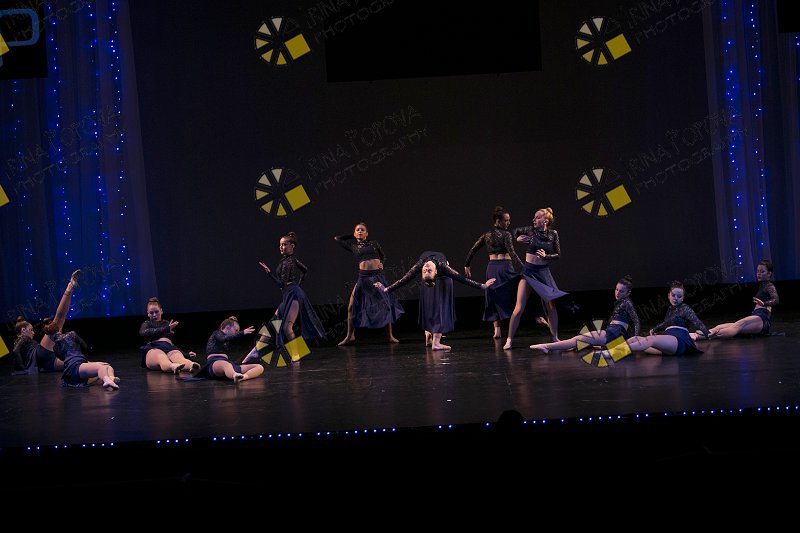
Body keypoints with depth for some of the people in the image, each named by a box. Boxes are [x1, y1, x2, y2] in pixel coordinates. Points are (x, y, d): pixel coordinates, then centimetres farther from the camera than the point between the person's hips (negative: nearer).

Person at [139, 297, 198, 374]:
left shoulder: (167, 324, 36)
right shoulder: (147, 324, 25)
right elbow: (143, 332, -1)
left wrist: (186, 354, 26)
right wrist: (166, 329, -9)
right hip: (152, 349, -3)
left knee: (177, 356, -38)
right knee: (161, 357, -43)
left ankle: (191, 365, -73)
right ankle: (172, 367, -79)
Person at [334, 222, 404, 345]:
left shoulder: (373, 243, 13)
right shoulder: (353, 246, 14)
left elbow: (383, 255, 27)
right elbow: (337, 238, 25)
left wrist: (381, 262, 7)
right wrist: (352, 236, 24)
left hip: (378, 275, 0)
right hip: (363, 277, 0)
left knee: (386, 306, -1)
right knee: (352, 306, -4)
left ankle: (390, 336, 7)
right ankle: (350, 336, 7)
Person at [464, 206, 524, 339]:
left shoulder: (487, 235, 11)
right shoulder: (505, 234, -7)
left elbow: (472, 250, 13)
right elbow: (511, 252, -18)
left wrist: (467, 265, 21)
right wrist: (522, 267, -21)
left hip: (491, 267, 6)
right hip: (504, 266, -6)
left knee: (495, 298, 9)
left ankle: (497, 329, 4)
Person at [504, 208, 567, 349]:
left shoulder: (553, 234, -1)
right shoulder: (530, 231, -3)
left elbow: (558, 254, 3)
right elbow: (515, 231, 16)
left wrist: (546, 256, -13)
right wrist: (517, 238, -4)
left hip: (543, 272, 1)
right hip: (528, 271, -1)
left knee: (551, 306, 2)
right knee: (519, 308, -6)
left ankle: (555, 337, 17)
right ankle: (509, 340, -1)